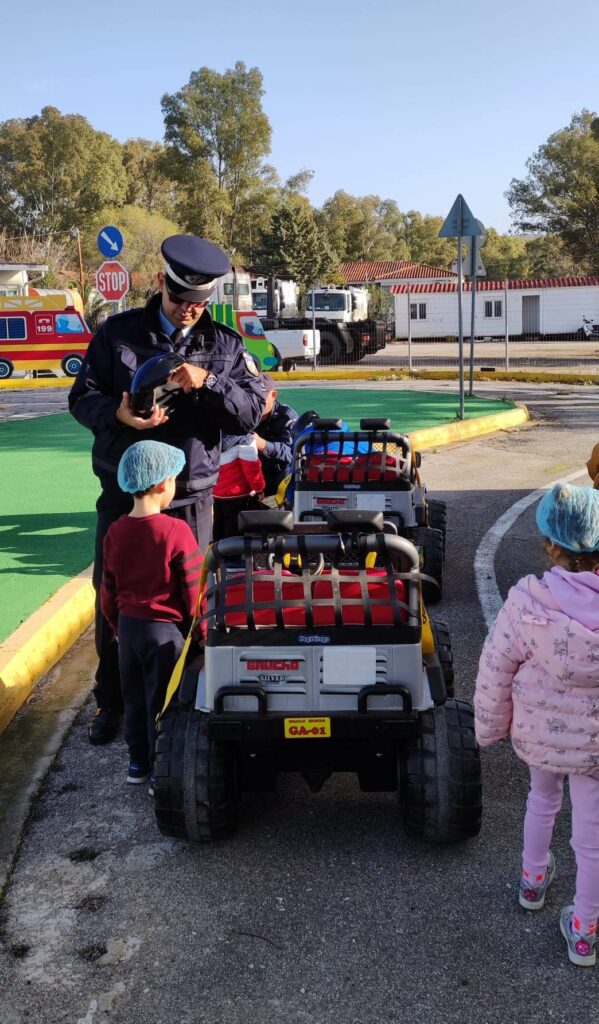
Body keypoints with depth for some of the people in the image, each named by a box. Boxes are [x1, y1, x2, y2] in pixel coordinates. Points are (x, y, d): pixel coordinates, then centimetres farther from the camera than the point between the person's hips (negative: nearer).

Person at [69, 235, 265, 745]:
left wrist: (208, 384, -22)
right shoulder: (117, 333, 3)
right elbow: (82, 397, 2)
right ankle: (111, 702, 24)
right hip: (122, 491, 1)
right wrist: (118, 414, -19)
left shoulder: (225, 345, 3)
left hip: (190, 496, 0)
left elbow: (252, 412, -5)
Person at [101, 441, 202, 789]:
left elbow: (108, 590, 7)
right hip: (165, 629, -5)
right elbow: (194, 589, -14)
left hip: (129, 626, 5)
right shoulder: (176, 531, -19)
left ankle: (138, 763, 30)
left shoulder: (116, 531, -2)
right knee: (162, 702, 6)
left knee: (134, 698, 18)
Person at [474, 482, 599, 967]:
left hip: (537, 732, 1)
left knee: (542, 798, 32)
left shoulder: (528, 602, -26)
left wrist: (490, 726, 3)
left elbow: (495, 670, -14)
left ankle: (533, 881, 53)